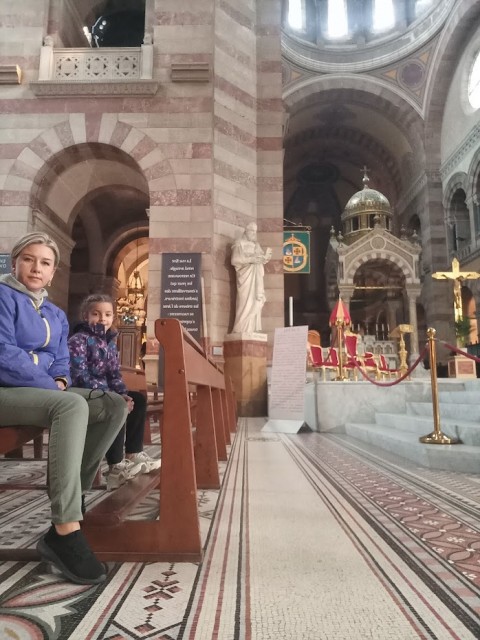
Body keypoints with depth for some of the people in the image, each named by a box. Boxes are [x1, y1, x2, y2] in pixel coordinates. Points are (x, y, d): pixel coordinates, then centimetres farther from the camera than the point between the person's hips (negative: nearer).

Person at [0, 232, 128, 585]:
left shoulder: (56, 314, 18)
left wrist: (61, 381, -7)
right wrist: (50, 384, -13)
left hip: (44, 392, 8)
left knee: (115, 405, -10)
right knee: (73, 405, -37)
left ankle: (71, 495, -16)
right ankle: (65, 531, -37)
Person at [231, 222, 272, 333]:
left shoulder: (256, 245, 21)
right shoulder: (239, 244, 0)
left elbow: (262, 260, 17)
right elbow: (235, 260, -12)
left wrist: (266, 256, -4)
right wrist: (251, 259, -18)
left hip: (257, 278, 7)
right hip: (245, 277, -7)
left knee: (256, 303, 2)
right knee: (245, 303, -13)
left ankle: (253, 329, 5)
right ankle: (241, 330, -10)